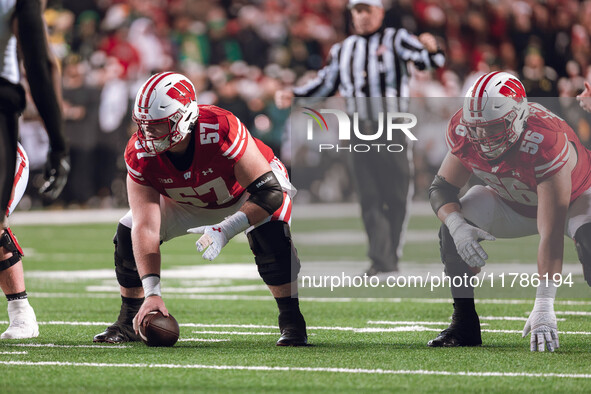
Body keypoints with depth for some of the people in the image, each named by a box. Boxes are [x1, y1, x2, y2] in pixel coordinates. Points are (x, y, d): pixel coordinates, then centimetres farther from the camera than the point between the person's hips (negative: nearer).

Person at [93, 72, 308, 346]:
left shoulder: (220, 131, -42)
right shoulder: (141, 154, -30)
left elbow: (269, 193, -38)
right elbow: (146, 227, -33)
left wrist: (225, 230, -49)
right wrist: (152, 292, -42)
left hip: (245, 191, -4)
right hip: (185, 199, 4)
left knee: (271, 235, -32)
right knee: (128, 233, -9)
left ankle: (292, 321, -16)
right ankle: (129, 321, 11)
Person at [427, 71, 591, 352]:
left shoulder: (545, 144, -43)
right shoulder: (464, 132, -27)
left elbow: (551, 233, -46)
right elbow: (441, 187, -13)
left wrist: (544, 305, -51)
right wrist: (456, 224, -38)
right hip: (515, 204, 5)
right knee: (451, 230, -18)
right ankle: (464, 323, -5)